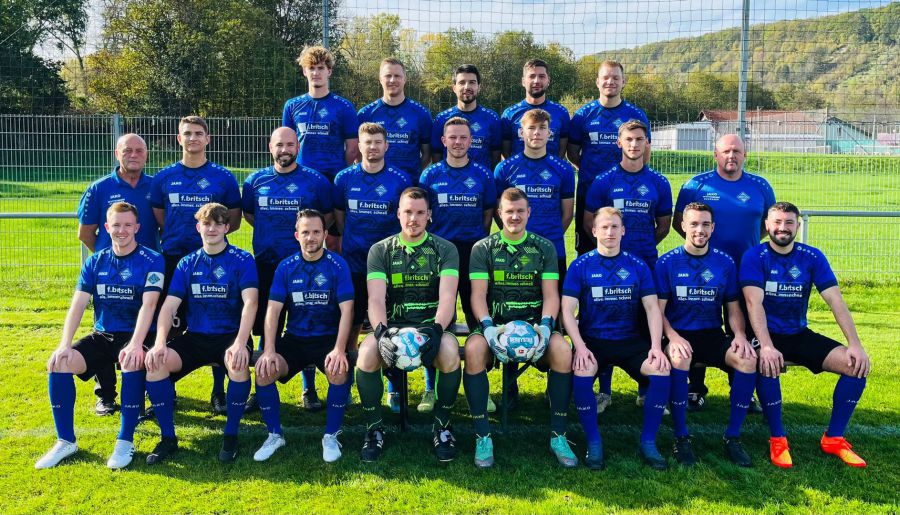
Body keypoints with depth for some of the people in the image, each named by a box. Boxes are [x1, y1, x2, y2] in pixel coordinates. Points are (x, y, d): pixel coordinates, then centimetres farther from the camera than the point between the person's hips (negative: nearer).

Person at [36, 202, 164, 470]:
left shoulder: (152, 261, -6)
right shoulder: (95, 262, 7)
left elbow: (148, 305, -18)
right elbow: (78, 304, -1)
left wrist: (135, 345, -31)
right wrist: (65, 344, -16)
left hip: (135, 336, -4)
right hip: (102, 336, 4)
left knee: (131, 363, -36)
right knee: (58, 363, -19)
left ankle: (125, 441, -21)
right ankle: (66, 441, -4)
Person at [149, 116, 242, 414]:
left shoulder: (224, 177, 4)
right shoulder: (164, 178, 8)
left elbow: (234, 221, 6)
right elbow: (158, 219, 15)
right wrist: (176, 234, -1)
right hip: (173, 259, 1)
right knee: (171, 328, 5)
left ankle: (219, 392, 14)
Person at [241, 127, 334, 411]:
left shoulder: (316, 181, 1)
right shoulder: (255, 181, 7)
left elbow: (328, 216, 10)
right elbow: (248, 213, 21)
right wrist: (272, 232, 11)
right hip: (266, 264, 2)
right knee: (266, 329, 7)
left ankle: (309, 390, 14)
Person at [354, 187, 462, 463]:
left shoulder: (445, 249, 4)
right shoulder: (380, 250, 6)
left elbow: (447, 298, -9)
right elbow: (376, 300, -7)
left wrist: (436, 330, -29)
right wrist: (382, 332, -27)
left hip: (432, 325, 0)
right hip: (392, 325, 1)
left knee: (450, 352, -34)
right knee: (366, 354, -32)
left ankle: (442, 425, -9)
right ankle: (374, 428, -8)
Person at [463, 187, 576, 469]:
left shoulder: (544, 248, 10)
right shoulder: (483, 248, 6)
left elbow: (551, 294, 2)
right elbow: (478, 295, -3)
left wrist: (545, 325, -17)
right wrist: (488, 327, -21)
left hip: (534, 323, 1)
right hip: (495, 323, -1)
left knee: (562, 350, -31)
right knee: (474, 349, -34)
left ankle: (558, 435, -16)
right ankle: (482, 436, -22)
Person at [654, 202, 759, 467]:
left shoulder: (725, 263, 7)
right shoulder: (667, 262, -1)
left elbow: (733, 308, 11)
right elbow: (659, 310, -4)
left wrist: (739, 334, -9)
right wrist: (673, 337, -22)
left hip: (713, 335, 3)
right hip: (678, 334, -3)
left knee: (748, 359, -26)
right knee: (679, 358, -37)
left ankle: (733, 436, -10)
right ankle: (681, 437, -21)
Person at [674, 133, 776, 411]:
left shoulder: (760, 186, 6)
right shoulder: (696, 185, 0)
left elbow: (770, 221, 17)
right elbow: (678, 222, 5)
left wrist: (749, 242, 4)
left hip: (746, 271, 2)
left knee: (744, 331, 6)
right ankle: (696, 390, 18)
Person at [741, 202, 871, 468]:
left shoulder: (812, 257, 0)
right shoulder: (755, 256, -11)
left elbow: (836, 300, -5)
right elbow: (754, 303, -22)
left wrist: (855, 344, -17)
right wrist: (766, 346, -35)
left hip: (799, 335, 5)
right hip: (766, 334, -4)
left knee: (857, 364, -13)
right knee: (767, 364, -37)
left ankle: (834, 438, 2)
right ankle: (777, 439, -16)